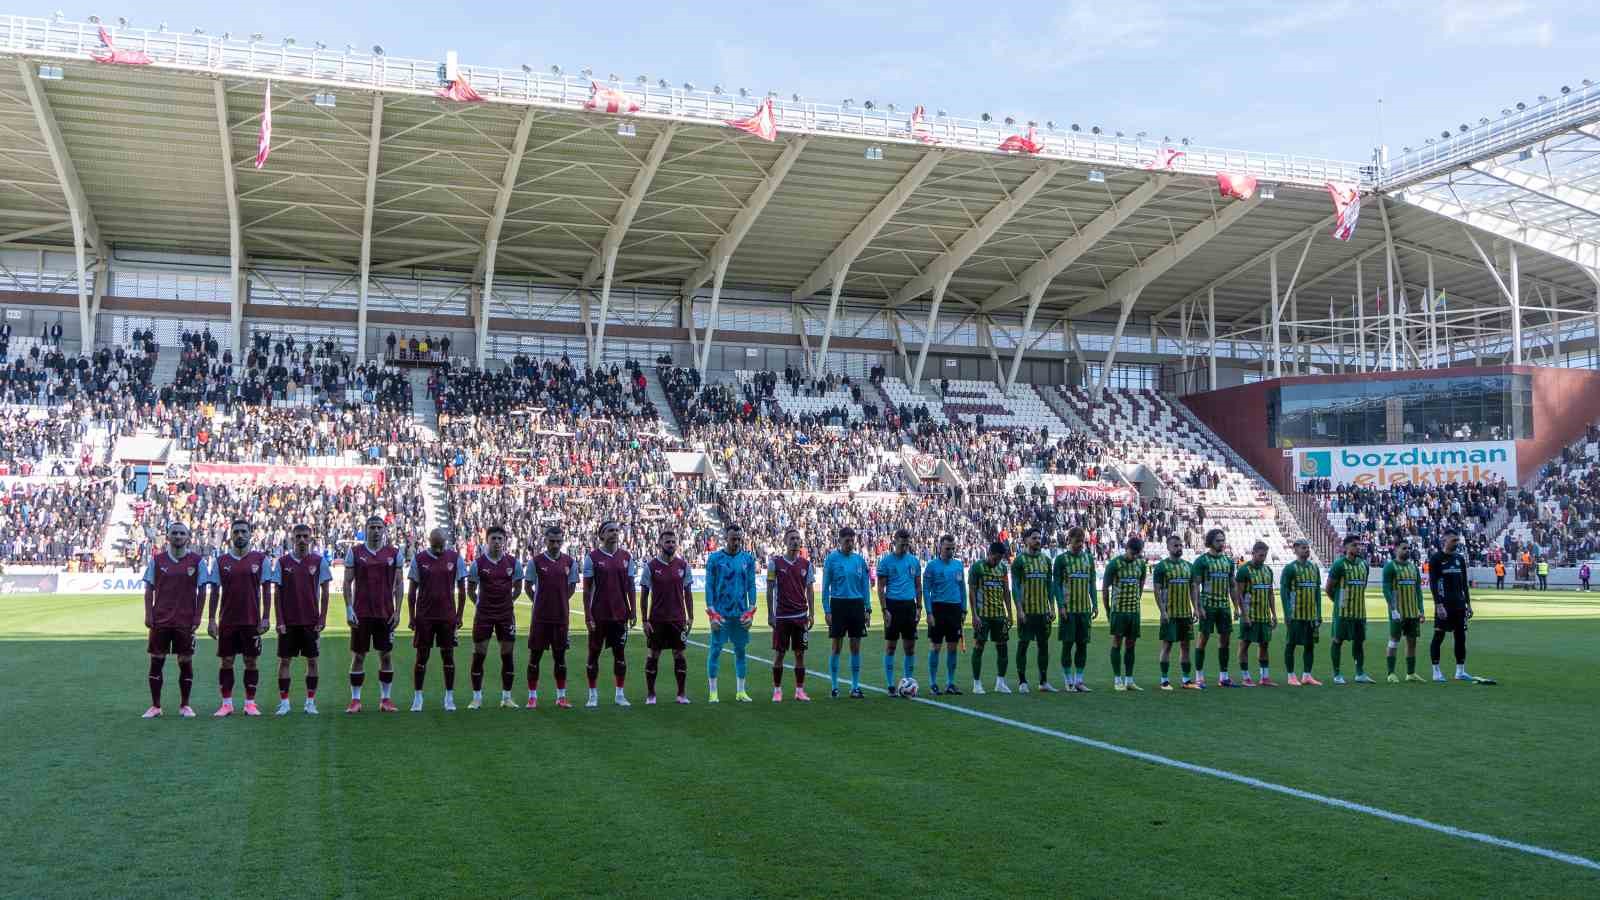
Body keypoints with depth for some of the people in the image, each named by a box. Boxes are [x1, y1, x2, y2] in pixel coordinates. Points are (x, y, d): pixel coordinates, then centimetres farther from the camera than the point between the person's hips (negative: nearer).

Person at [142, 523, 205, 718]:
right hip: (160, 620, 1)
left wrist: (197, 617, -3)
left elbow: (201, 591, 3)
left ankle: (184, 705, 14)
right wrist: (148, 615, -2)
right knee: (157, 661, 3)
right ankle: (155, 706, 12)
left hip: (185, 621, -1)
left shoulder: (196, 561, 2)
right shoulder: (157, 560, 5)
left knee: (186, 661, 4)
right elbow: (149, 590, 7)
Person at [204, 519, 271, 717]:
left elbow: (265, 591, 1)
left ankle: (250, 703, 10)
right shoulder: (220, 561, 5)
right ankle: (226, 703, 11)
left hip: (252, 620, -1)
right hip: (227, 621, 1)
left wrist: (264, 618, -5)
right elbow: (214, 592, 6)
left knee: (251, 661, 3)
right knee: (226, 661, 4)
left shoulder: (261, 559, 1)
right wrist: (211, 620, 1)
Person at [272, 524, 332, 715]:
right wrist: (279, 621, -3)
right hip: (288, 621, 0)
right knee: (284, 660, 2)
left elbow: (325, 592, 3)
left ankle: (310, 702, 11)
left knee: (312, 660, 3)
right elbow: (277, 593, 3)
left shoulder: (319, 561, 1)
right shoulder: (282, 562, 2)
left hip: (311, 621, 0)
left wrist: (322, 619, -3)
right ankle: (284, 702, 9)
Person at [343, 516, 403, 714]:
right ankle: (355, 700, 11)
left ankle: (385, 699, 13)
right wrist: (349, 609, -6)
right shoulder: (354, 552, 2)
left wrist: (397, 611, 0)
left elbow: (398, 584, 7)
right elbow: (347, 582, 3)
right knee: (358, 656, 3)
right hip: (361, 614, -1)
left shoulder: (394, 553, 5)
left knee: (386, 655, 5)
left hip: (386, 614, 1)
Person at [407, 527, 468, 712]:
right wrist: (411, 617, 0)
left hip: (447, 616, 0)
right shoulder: (419, 558, -1)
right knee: (422, 656, 3)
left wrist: (459, 615, 1)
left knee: (448, 655, 4)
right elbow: (412, 591, 4)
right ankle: (417, 697, 10)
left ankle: (449, 697, 11)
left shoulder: (455, 558, 0)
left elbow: (462, 590, 5)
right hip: (424, 616, 0)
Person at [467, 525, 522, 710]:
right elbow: (470, 590, 7)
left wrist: (509, 601, 8)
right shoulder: (478, 563, -4)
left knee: (508, 655, 3)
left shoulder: (512, 562, 1)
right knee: (479, 655, 0)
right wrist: (478, 603, 2)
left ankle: (506, 697, 13)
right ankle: (477, 697, 10)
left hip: (506, 613, 2)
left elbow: (518, 587, 14)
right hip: (483, 614, -1)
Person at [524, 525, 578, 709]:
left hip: (561, 616, 2)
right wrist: (540, 603, 3)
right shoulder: (535, 561, -3)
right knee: (535, 655, 2)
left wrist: (559, 602, 6)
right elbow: (527, 587, 4)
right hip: (540, 617, -2)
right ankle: (532, 697, 11)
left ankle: (561, 697, 15)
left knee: (560, 656, 7)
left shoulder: (570, 562, 3)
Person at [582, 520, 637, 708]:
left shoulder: (626, 557, 6)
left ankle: (620, 694, 14)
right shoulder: (592, 557, -3)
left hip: (620, 614, 3)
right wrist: (587, 615, -8)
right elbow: (586, 588, -3)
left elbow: (630, 586, 9)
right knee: (594, 653, 4)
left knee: (620, 653, 6)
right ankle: (593, 694, 14)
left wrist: (633, 611, 3)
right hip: (599, 614, -2)